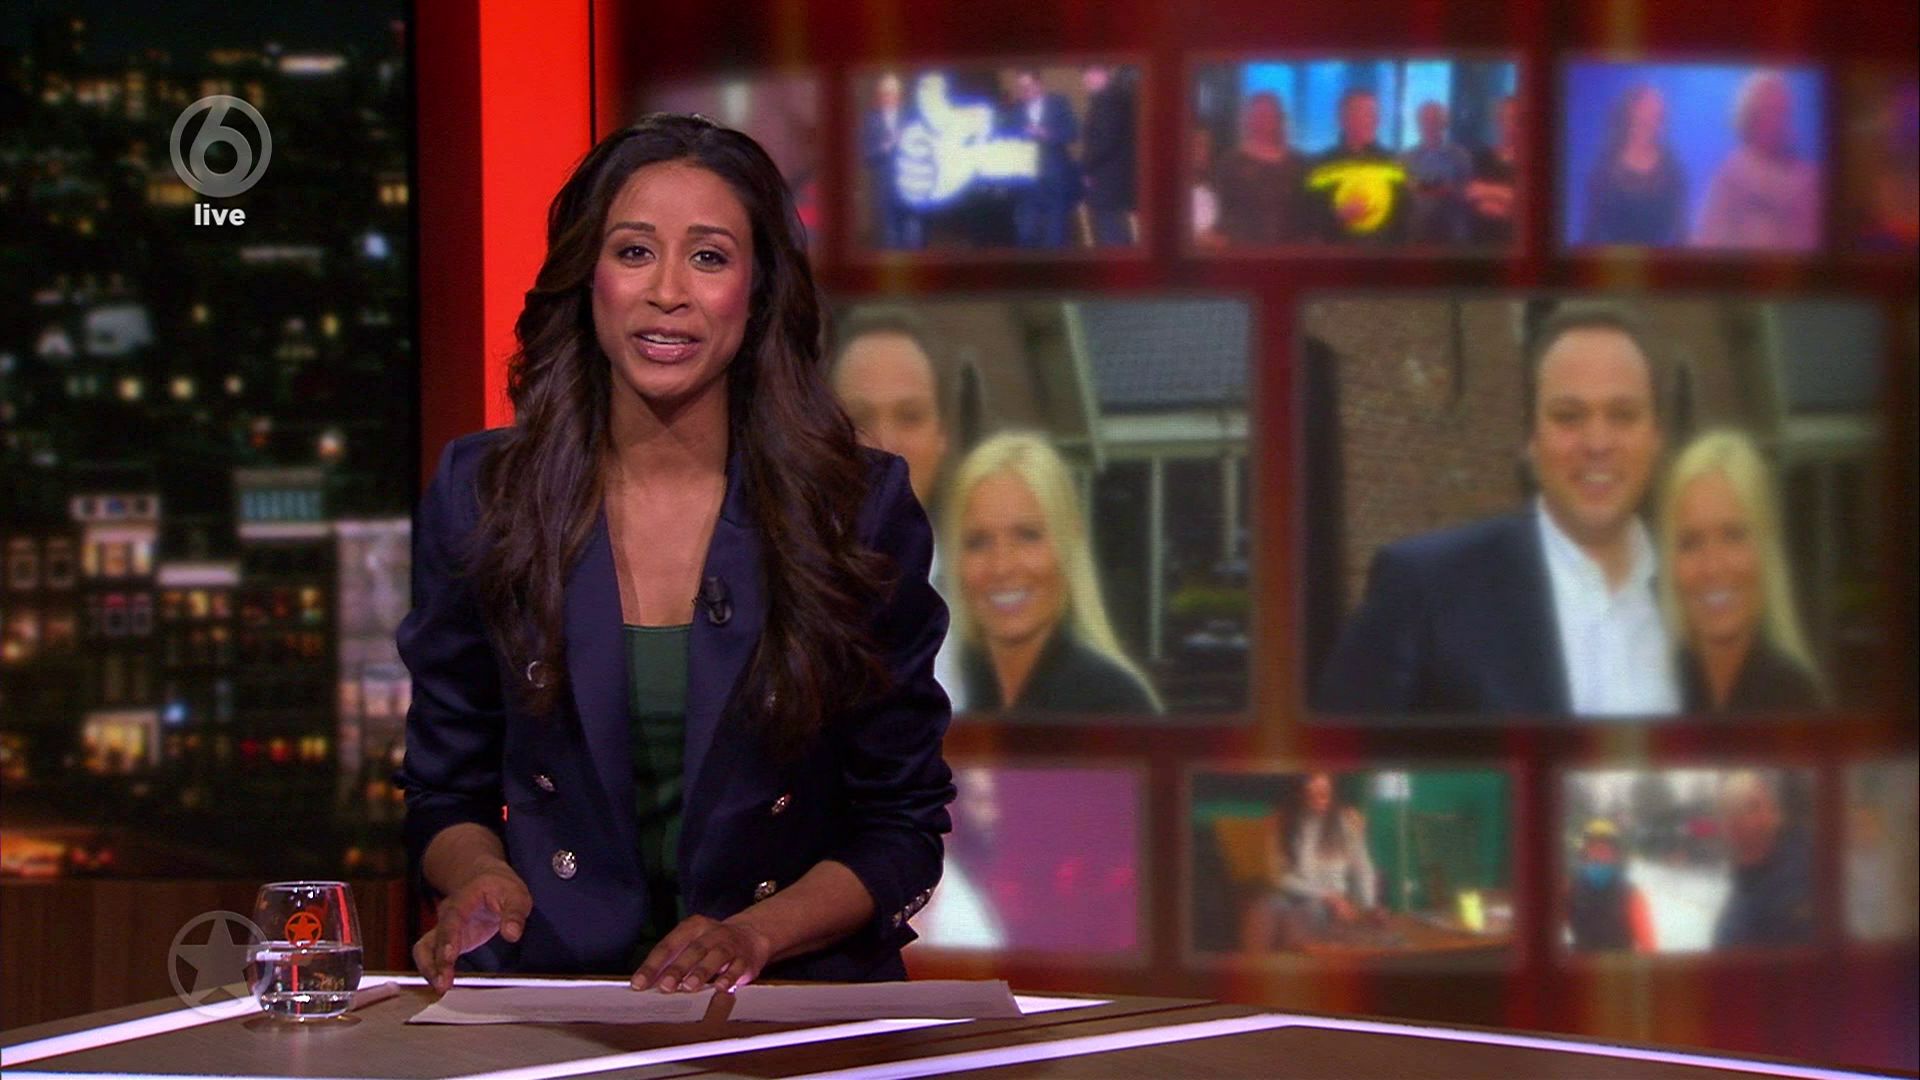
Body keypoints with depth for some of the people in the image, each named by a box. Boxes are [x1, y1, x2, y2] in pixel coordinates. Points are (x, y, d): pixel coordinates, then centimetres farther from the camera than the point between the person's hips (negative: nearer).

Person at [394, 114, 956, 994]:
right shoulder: (480, 497, 6)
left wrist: (753, 935, -11)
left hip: (795, 998, -1)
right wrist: (481, 879, -9)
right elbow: (446, 792, 14)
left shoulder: (861, 508, 3)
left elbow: (903, 826, 7)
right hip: (548, 1001, 1)